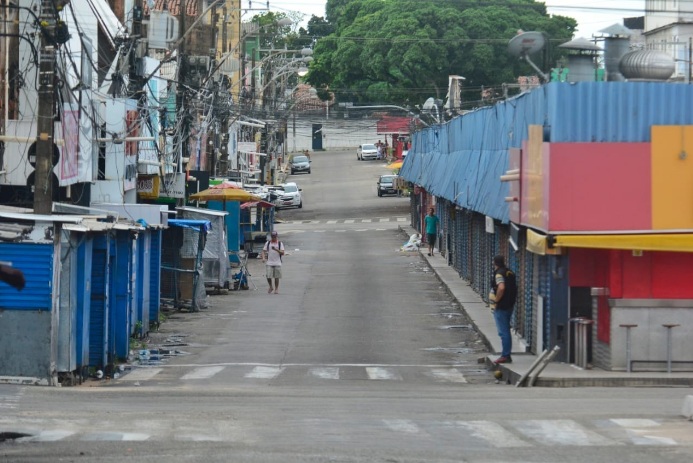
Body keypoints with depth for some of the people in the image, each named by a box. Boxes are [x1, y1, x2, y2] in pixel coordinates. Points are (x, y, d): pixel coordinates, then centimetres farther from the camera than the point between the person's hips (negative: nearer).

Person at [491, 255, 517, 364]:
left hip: (500, 306, -9)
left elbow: (501, 288, -31)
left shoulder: (499, 273, -15)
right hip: (509, 305, 9)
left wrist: (497, 299, -19)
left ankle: (505, 356, -8)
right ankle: (506, 354, 20)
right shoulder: (510, 273, 13)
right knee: (506, 331, 15)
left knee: (503, 332, -7)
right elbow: (515, 288, 20)